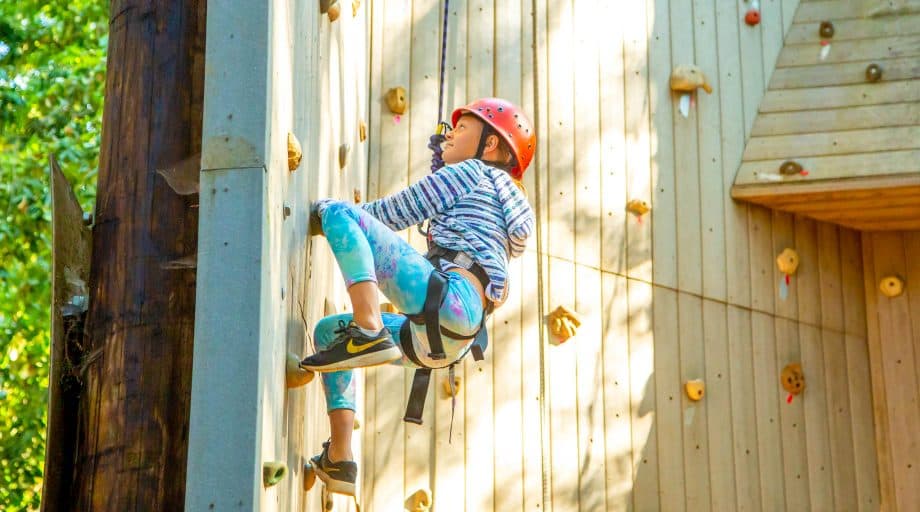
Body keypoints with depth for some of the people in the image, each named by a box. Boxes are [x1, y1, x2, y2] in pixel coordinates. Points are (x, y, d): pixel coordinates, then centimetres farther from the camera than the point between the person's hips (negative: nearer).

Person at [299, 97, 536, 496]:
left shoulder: (469, 172, 11)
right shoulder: (506, 203, 34)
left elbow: (394, 213, 10)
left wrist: (323, 207, 22)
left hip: (451, 298, -9)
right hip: (446, 340, 9)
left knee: (341, 213, -11)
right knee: (328, 331, 23)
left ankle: (369, 332, -29)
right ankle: (339, 460, 10)